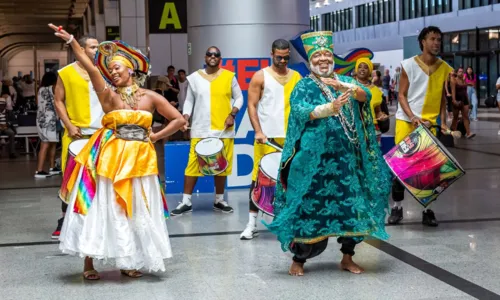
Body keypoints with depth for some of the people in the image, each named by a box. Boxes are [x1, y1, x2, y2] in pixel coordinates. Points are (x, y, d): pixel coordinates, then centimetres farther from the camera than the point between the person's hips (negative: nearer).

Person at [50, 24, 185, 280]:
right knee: (101, 207, 0)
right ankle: (89, 262, 9)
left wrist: (155, 137, -3)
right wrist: (71, 40, -29)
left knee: (134, 211, 7)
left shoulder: (150, 97, 3)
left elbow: (179, 119, 5)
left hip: (138, 160, 2)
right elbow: (91, 69, -17)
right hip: (108, 158, -1)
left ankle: (128, 261, 20)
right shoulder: (109, 95, -1)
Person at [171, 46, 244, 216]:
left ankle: (219, 201, 19)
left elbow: (239, 98, 8)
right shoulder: (195, 78, 6)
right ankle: (186, 202, 3)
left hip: (223, 129, 0)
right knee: (193, 164, -3)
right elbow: (189, 101, 10)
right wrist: (185, 118, -5)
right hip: (200, 130, 0)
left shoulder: (229, 76, 4)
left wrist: (232, 114, -7)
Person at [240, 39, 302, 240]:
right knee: (259, 176, -2)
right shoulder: (260, 76, 0)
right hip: (267, 136, -3)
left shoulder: (297, 77, 10)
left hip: (291, 136, 3)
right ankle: (252, 222, 2)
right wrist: (258, 131, -14)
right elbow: (251, 105, -3)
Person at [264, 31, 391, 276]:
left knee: (351, 203, 3)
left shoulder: (344, 80, 13)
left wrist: (343, 86, -25)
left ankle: (347, 257, 17)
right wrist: (332, 107, -35)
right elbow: (302, 112, -19)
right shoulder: (304, 86, 1)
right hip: (314, 157, -4)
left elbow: (365, 95, -5)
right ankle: (298, 259, 8)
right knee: (309, 204, -3)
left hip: (345, 157, 4)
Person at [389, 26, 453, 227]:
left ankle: (427, 209, 9)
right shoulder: (408, 65, -4)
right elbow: (401, 95, -4)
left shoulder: (445, 69, 4)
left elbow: (442, 98, 12)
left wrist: (443, 121, 1)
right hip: (406, 120, -2)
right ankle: (397, 206, 11)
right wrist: (412, 117, -18)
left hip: (430, 122, 2)